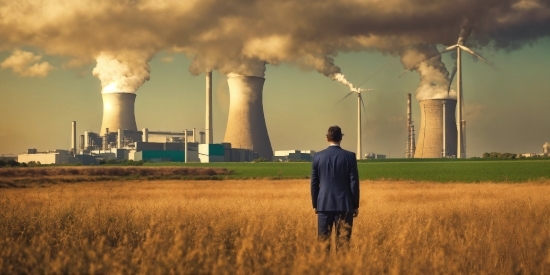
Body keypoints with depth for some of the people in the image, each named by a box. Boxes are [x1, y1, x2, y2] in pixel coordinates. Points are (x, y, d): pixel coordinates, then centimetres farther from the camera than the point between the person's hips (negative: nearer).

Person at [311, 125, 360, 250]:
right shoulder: (349, 156, -5)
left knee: (323, 240, 6)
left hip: (324, 204, 2)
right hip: (344, 205, -2)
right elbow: (354, 182, -3)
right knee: (343, 240, -1)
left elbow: (314, 183, 6)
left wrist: (315, 204, 15)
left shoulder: (318, 157, 1)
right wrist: (355, 205, 4)